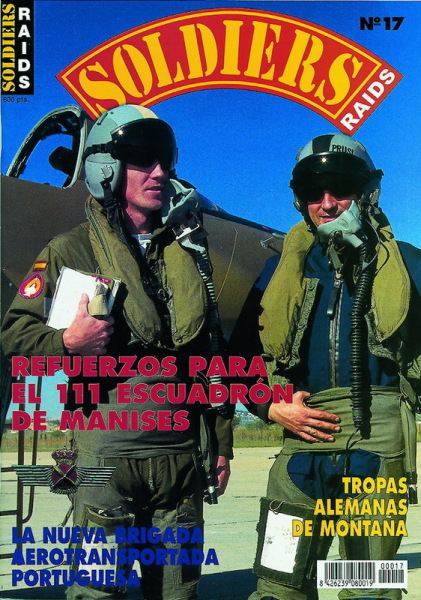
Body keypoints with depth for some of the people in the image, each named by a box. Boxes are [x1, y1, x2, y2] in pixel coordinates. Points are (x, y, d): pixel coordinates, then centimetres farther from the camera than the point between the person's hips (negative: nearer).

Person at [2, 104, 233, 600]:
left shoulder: (187, 253, 14)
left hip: (182, 455, 4)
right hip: (107, 453, -4)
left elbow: (209, 360, 16)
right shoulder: (73, 250, 1)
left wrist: (220, 443, 14)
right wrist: (68, 343, -23)